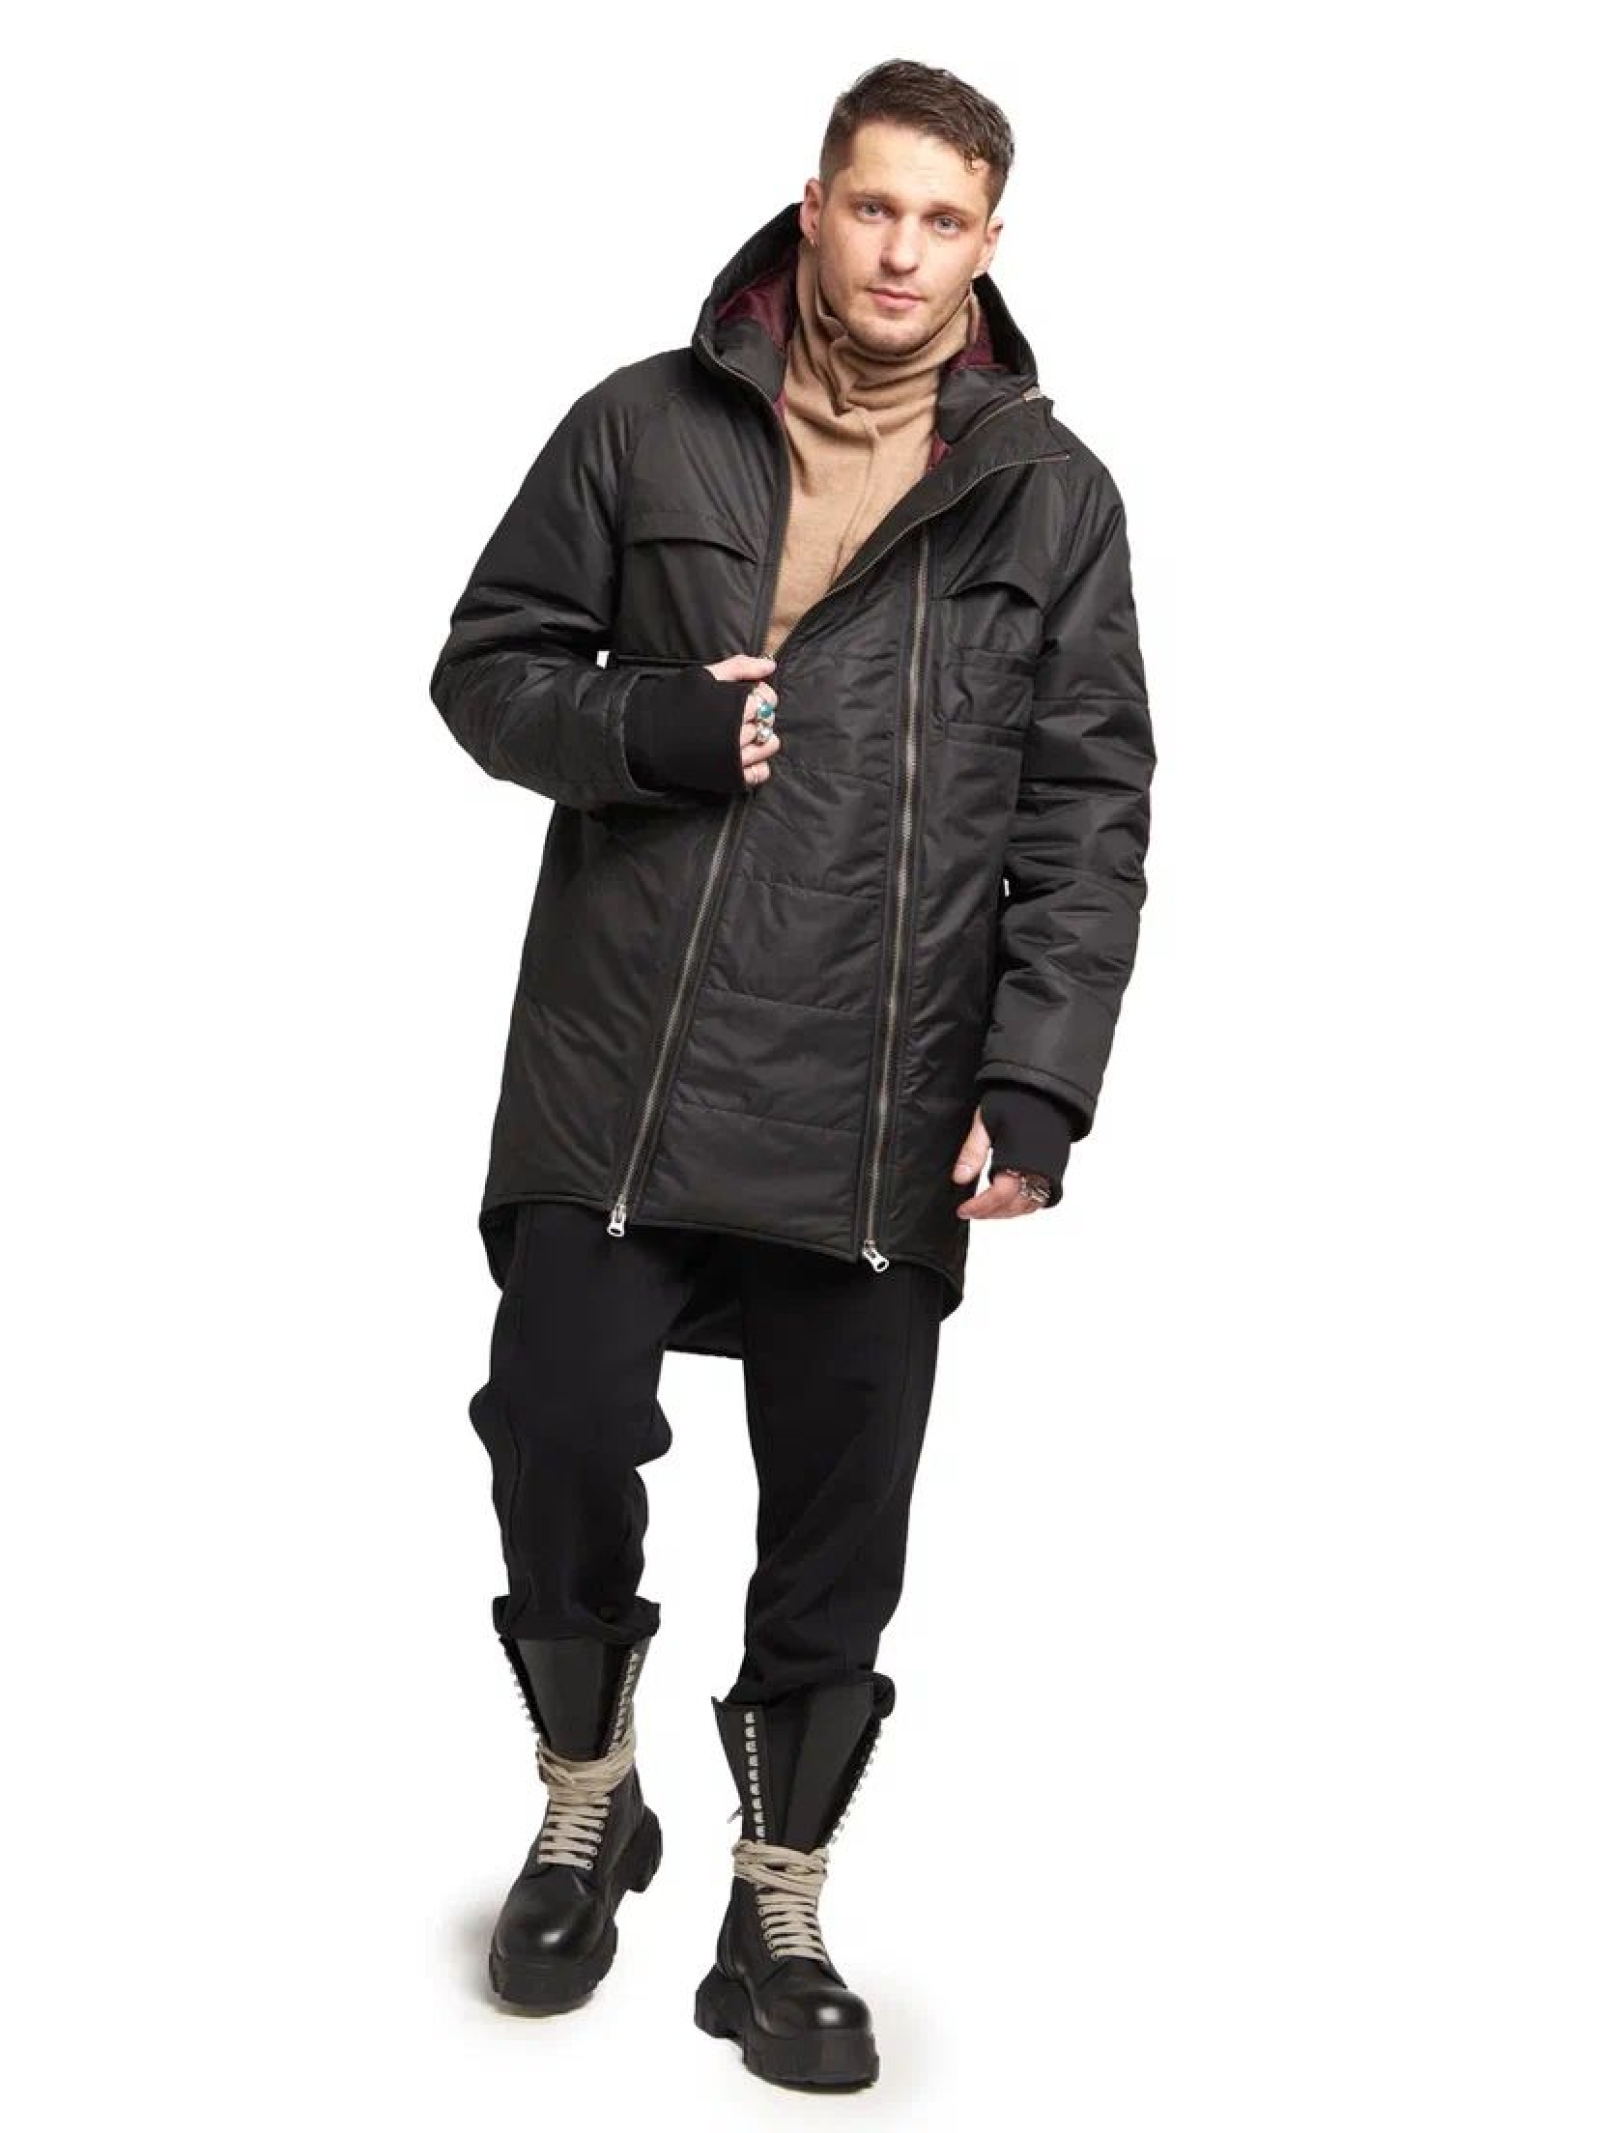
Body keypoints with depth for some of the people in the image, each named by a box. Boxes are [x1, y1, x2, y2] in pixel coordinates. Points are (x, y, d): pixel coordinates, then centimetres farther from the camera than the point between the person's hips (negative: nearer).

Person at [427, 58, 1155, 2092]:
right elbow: (487, 664, 10)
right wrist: (656, 726, -11)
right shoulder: (644, 426, 5)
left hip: (884, 1119, 1)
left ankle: (778, 1922, 26)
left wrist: (1039, 1086, -7)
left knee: (841, 1541, 6)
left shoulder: (1050, 492, 6)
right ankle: (588, 1807, 27)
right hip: (617, 1071, 0)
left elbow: (1091, 813, 4)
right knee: (557, 1437, -3)